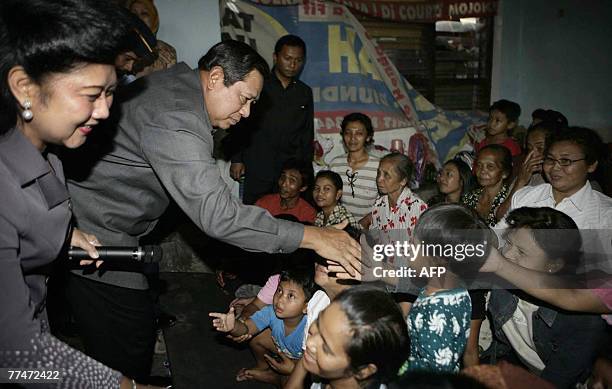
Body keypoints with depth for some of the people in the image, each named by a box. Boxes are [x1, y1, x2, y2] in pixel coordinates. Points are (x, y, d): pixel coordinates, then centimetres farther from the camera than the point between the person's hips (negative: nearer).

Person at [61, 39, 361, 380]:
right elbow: (217, 215, -35)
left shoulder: (178, 79, 4)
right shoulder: (175, 121, -28)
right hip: (92, 234, -10)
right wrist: (312, 237, -32)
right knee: (131, 347, -5)